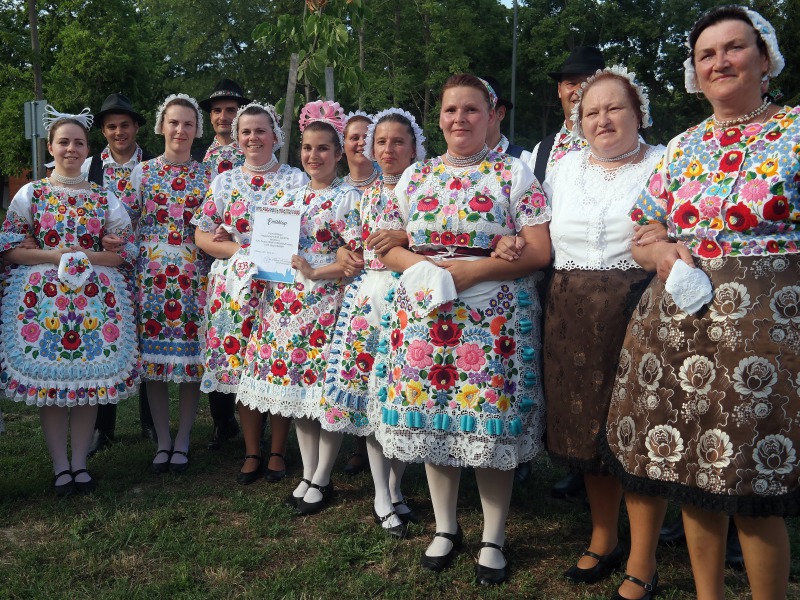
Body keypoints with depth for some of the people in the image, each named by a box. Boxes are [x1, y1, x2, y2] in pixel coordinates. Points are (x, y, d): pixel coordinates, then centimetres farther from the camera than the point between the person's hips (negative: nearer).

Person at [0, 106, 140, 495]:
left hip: (95, 298, 1)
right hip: (41, 297, 0)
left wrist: (86, 256, -9)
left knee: (90, 381, 1)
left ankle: (80, 464, 12)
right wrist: (54, 255, -12)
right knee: (47, 380, -1)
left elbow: (127, 250, 6)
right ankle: (60, 467, 10)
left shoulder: (104, 198, 10)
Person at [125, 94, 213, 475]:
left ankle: (182, 441, 15)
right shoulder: (142, 172, 8)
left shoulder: (207, 176, 7)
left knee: (192, 357, 1)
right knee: (153, 355, 3)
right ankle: (163, 441, 16)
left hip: (194, 275, -1)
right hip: (151, 273, 1)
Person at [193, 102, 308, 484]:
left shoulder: (296, 179, 5)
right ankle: (252, 453, 17)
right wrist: (241, 250, -7)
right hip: (235, 287, 2)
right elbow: (202, 236, 8)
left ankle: (278, 452, 15)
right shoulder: (224, 182, 11)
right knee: (241, 366, 4)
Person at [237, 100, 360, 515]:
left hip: (326, 304, -6)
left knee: (326, 391, -2)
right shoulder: (289, 197, 15)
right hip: (285, 302, 6)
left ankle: (321, 479, 13)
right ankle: (307, 474, 24)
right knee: (297, 389, 11)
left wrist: (315, 272, -18)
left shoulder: (347, 198, -5)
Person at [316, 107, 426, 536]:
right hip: (367, 295, 4)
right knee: (366, 388, 2)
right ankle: (382, 497, 13)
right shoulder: (367, 194, 16)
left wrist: (405, 238, -20)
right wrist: (344, 254, 4)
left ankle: (394, 489, 18)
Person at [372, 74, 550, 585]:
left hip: (493, 317, -3)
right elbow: (388, 248, 13)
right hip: (424, 313, 4)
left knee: (490, 424, 0)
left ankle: (494, 539, 18)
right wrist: (421, 266, -9)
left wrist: (470, 269, -16)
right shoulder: (414, 176, 13)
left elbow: (540, 252, -6)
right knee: (430, 421, 7)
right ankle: (446, 528, 26)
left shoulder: (514, 174, 1)